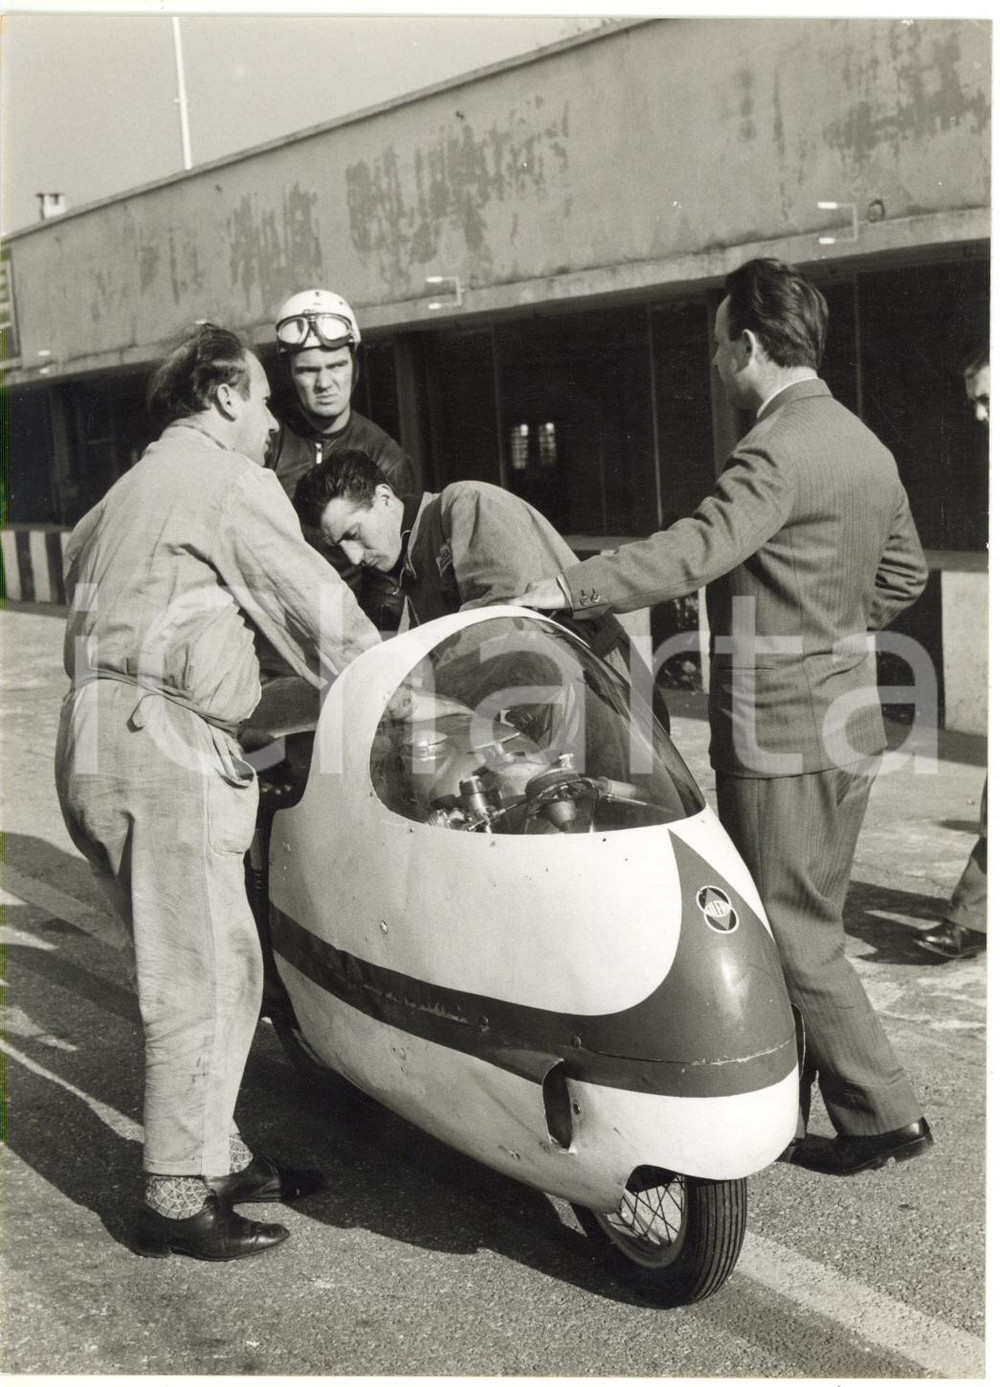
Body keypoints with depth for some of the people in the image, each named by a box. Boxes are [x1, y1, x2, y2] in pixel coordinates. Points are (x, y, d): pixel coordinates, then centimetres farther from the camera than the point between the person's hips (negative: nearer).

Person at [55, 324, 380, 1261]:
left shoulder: (129, 490, 24)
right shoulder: (230, 482, -5)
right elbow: (317, 613, -6)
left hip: (97, 747, 10)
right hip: (163, 755, -10)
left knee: (187, 970, 16)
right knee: (206, 981, -3)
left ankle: (215, 1155, 25)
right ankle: (176, 1201, 5)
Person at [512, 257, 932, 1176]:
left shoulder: (778, 449, -18)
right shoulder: (865, 445, 12)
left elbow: (699, 550, -30)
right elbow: (904, 573, 20)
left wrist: (569, 590, -31)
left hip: (783, 736, -10)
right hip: (847, 727, 10)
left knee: (795, 938, 1)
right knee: (807, 926, 17)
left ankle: (884, 1115, 9)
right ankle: (782, 1102, 29)